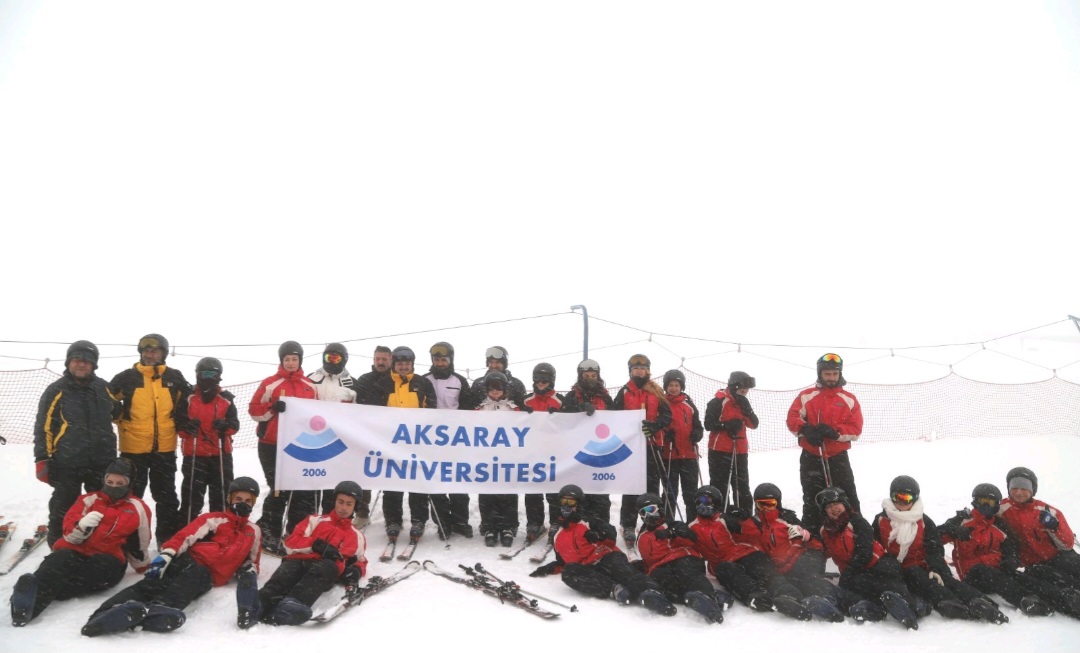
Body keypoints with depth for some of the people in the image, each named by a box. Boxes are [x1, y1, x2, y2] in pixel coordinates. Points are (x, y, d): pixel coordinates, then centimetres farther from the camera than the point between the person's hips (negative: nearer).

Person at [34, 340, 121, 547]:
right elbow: (43, 427, -5)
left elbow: (117, 413, 24)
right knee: (63, 508, 6)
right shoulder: (57, 390, -4)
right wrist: (42, 459, -9)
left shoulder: (103, 388, 7)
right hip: (67, 463, -3)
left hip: (102, 461, 4)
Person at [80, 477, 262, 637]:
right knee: (153, 583, -34)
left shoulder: (253, 532, 28)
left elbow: (252, 561, 35)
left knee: (180, 591, -36)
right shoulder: (214, 519, 16)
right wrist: (166, 554, -18)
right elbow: (186, 536, 1)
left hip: (207, 575, 0)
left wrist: (250, 569, 9)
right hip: (189, 560, 0)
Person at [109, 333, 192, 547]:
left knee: (166, 496, 11)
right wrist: (121, 419, 0)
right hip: (133, 448, -2)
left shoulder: (175, 378, 4)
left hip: (165, 448, 2)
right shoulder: (127, 377, -2)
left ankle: (169, 537, 22)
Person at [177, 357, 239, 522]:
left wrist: (226, 425, -20)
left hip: (221, 453, 2)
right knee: (192, 492, 3)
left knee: (222, 491, 10)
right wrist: (186, 427, -21)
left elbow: (235, 424, 1)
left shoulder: (226, 399, 2)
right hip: (194, 454, -2)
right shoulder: (188, 398, -1)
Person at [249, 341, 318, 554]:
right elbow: (254, 410, -6)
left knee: (305, 489, 6)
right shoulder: (271, 384, -5)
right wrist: (273, 408, -22)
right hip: (272, 446, -5)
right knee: (279, 490, -3)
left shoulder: (309, 386, 9)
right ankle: (268, 534, 13)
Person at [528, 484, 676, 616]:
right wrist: (550, 568, 18)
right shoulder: (559, 537, 31)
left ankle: (649, 591, -61)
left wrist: (599, 533, -18)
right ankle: (614, 589, -43)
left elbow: (611, 533, 3)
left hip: (607, 558, -2)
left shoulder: (589, 522, 19)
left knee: (621, 570, -36)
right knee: (569, 572, -32)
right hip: (588, 569, 2)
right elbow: (564, 562, 37)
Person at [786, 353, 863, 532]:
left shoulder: (849, 400, 1)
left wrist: (835, 432, -22)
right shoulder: (806, 396, 1)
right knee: (811, 502, 11)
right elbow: (792, 419, -4)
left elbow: (855, 429, -4)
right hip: (811, 458, 0)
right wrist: (806, 429, -24)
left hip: (838, 458, 0)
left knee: (849, 501, 2)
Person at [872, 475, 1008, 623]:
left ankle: (978, 602, -47)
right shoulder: (881, 520, 8)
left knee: (944, 577, -28)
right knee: (915, 575, -35)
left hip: (920, 566, 3)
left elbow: (935, 549, 2)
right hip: (895, 569, -2)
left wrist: (935, 569, -17)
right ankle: (946, 601, -57)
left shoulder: (925, 522, 12)